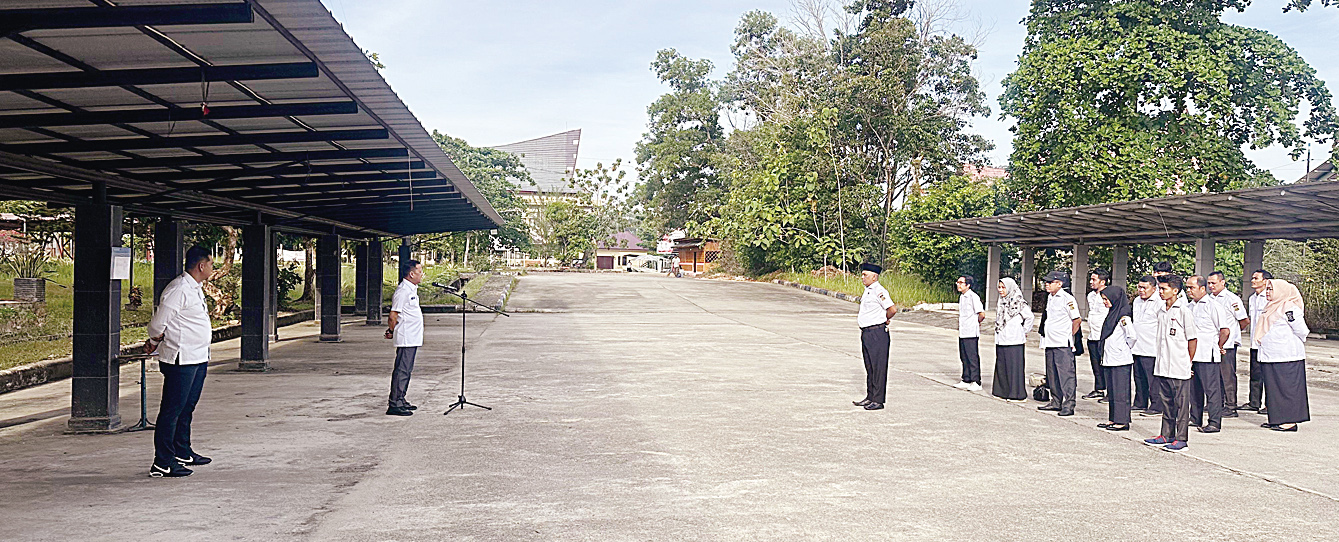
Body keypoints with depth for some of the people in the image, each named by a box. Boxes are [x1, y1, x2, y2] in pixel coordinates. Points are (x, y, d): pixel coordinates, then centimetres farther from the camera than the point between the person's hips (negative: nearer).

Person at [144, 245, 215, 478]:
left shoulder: (195, 289, 16)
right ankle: (162, 464, -2)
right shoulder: (179, 290, -17)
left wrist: (154, 344, 18)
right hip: (180, 360, -10)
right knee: (172, 411, -6)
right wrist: (154, 343, 4)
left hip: (198, 359, 10)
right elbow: (158, 323, -14)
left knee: (187, 408, 19)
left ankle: (183, 453, 31)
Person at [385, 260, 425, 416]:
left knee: (406, 371, 15)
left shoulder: (411, 289, 16)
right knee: (401, 371, -9)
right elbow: (394, 315, -16)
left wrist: (392, 330, 21)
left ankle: (401, 401, 22)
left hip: (412, 338, 10)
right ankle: (394, 405, -7)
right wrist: (391, 331, -2)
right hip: (406, 338, -10)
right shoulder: (403, 291, -16)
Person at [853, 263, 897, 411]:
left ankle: (878, 400, -1)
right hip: (866, 333, 10)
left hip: (877, 333, -10)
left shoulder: (879, 291, -16)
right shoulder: (868, 291, 15)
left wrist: (885, 319, -6)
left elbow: (892, 309, -24)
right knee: (869, 367, 15)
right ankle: (870, 397, 23)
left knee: (878, 367, -4)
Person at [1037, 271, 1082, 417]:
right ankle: (1056, 402, 22)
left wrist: (1069, 335, 1)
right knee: (1052, 374, 13)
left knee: (1066, 374, -7)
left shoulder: (1067, 299, -11)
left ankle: (1069, 406, -6)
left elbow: (1077, 320, -7)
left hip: (1063, 344, -9)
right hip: (1050, 343, 9)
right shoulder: (1050, 298, 15)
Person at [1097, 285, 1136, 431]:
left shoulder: (1123, 316, -14)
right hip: (1109, 359, 9)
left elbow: (1132, 336, -17)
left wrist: (1124, 350, -4)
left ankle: (1122, 421, 0)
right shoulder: (1112, 313, 13)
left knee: (1120, 391, -4)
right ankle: (1113, 420, 19)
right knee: (1111, 390, 12)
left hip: (1121, 360, -9)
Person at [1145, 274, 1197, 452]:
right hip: (1162, 367, 7)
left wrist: (1187, 362, -2)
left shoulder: (1184, 311, -10)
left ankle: (1182, 438, 6)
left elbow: (1192, 339, -6)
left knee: (1181, 403, 0)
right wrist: (1162, 359, 15)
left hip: (1179, 367, -7)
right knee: (1166, 402, 13)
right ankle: (1167, 435, 21)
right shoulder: (1161, 312, 11)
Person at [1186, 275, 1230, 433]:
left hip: (1207, 356, -8)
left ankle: (1215, 422, -2)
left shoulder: (1213, 306, -10)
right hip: (1191, 355, 8)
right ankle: (1195, 419, 23)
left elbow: (1225, 330, -12)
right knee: (1195, 388, 14)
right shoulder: (1190, 306, 14)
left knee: (1212, 389, -5)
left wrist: (1219, 347, -4)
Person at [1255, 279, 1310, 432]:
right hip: (1271, 356, 9)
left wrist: (1294, 346, 2)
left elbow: (1301, 330, -11)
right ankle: (1276, 419, 16)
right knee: (1273, 388, 11)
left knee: (1287, 388, -5)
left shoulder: (1290, 309, -12)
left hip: (1286, 357, -9)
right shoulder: (1271, 307, 17)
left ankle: (1290, 421, -2)